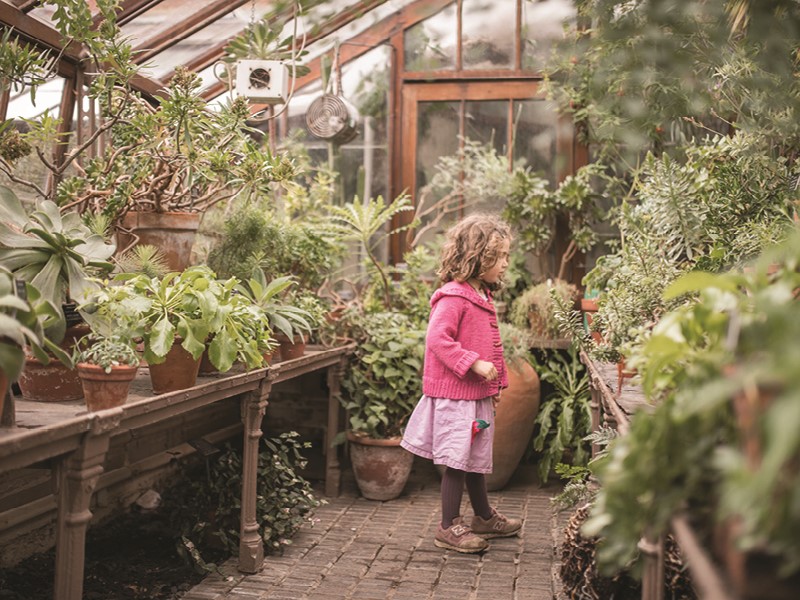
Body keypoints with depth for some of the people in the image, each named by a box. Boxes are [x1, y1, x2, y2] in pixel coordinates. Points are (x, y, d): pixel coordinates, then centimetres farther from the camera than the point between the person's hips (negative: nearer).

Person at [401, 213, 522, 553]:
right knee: (457, 459, -2)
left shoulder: (482, 297, 13)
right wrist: (474, 363, -25)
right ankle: (449, 527, 11)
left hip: (478, 393, 10)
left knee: (477, 457, 20)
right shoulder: (453, 296, -17)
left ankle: (484, 518, 35)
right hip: (454, 394, -10)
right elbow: (438, 338, -25)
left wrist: (495, 384, 19)